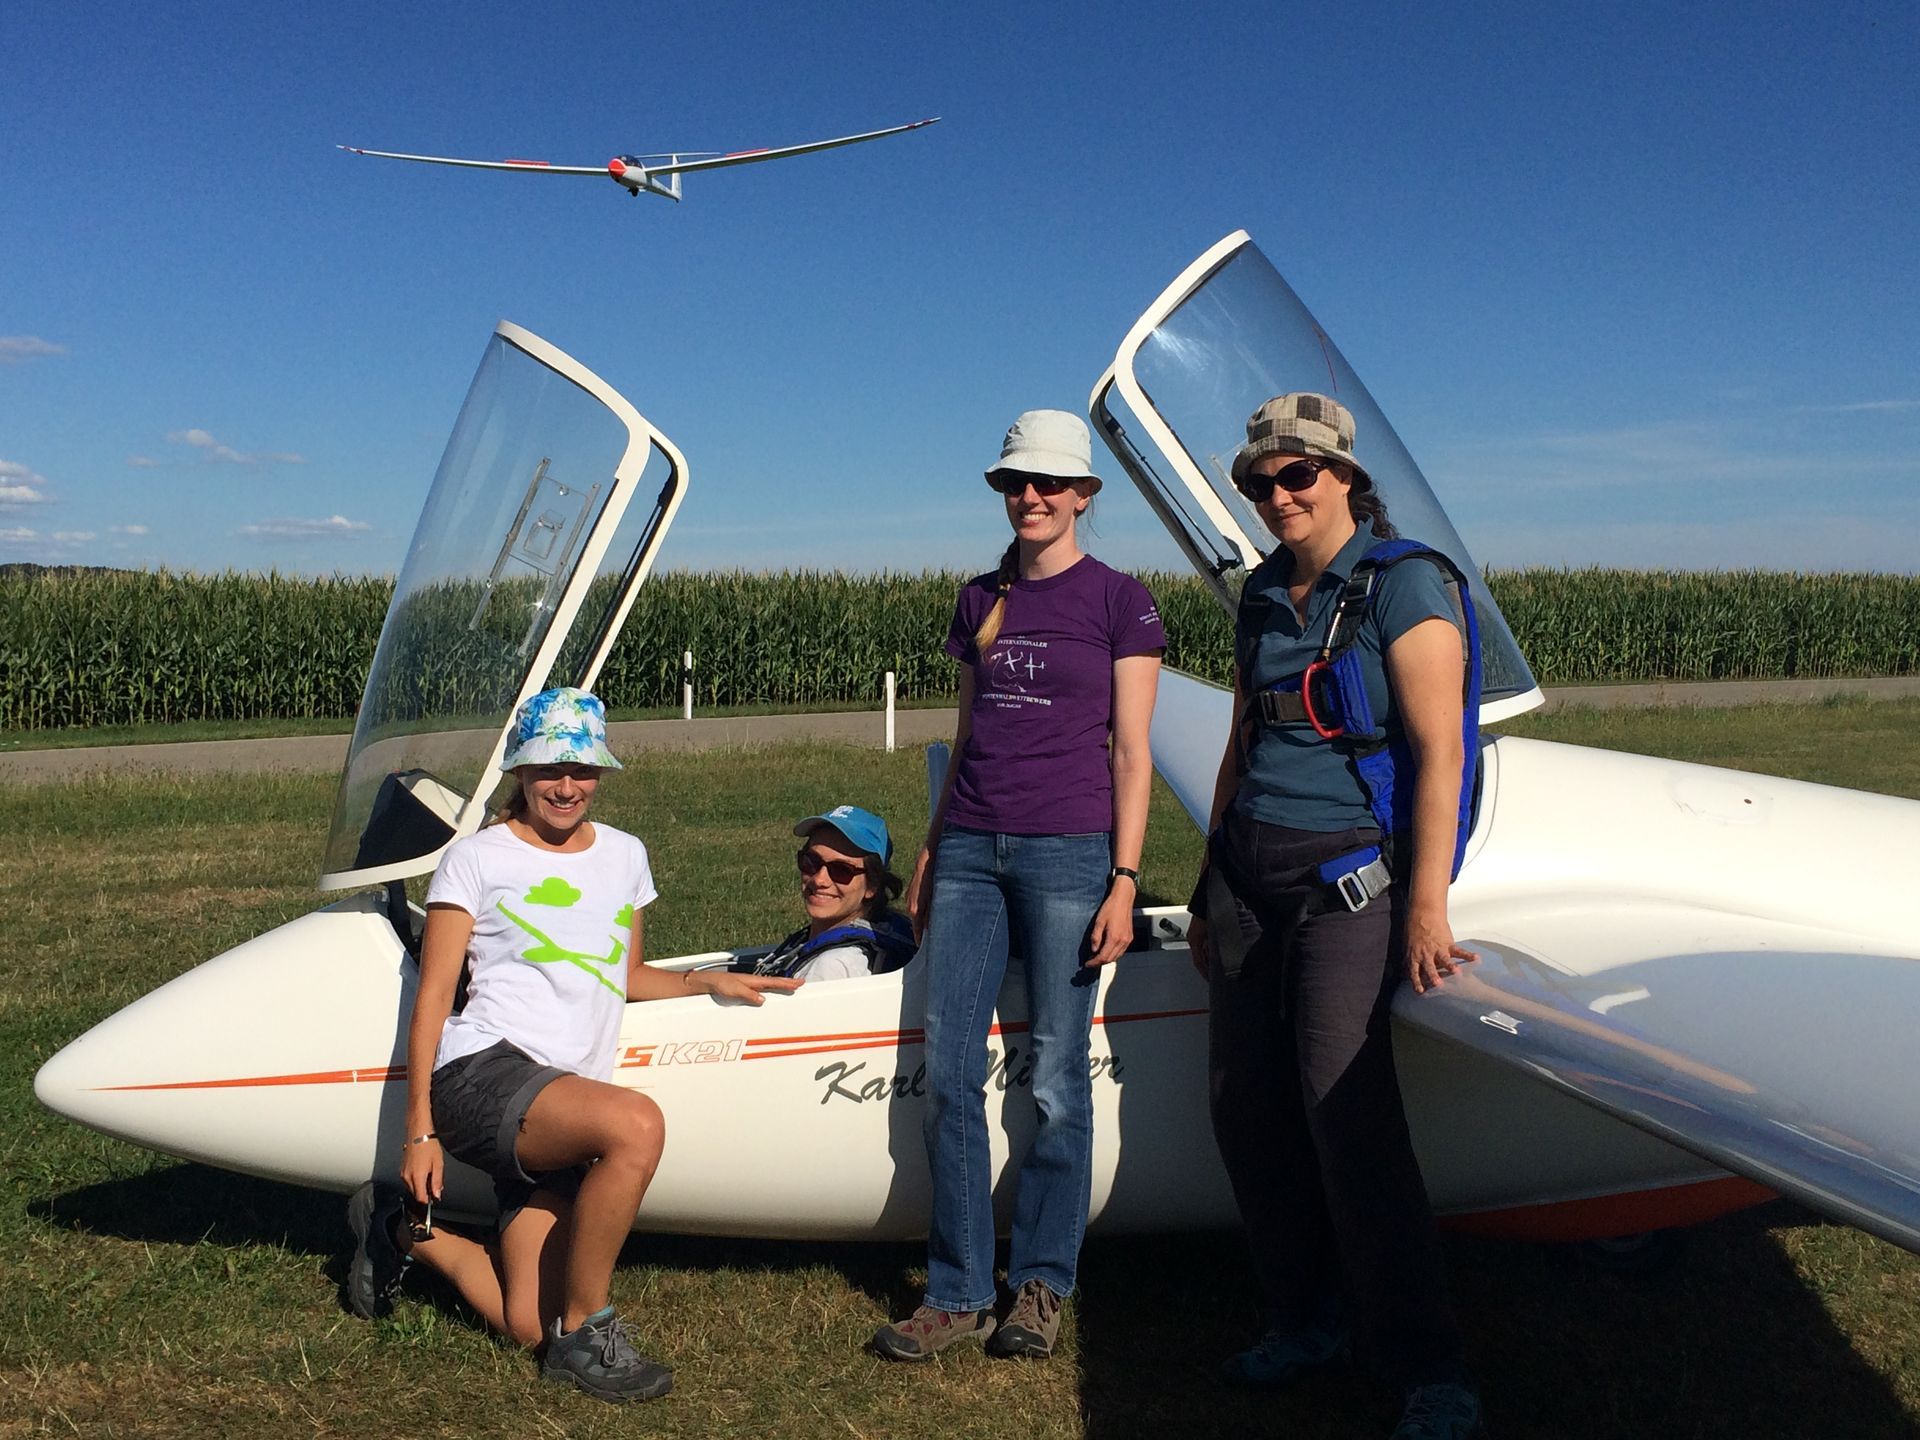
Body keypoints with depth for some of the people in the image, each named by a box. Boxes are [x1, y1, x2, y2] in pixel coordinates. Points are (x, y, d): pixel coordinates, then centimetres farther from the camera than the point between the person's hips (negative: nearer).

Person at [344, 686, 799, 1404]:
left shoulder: (624, 855, 19)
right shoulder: (477, 859, 4)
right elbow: (433, 996, 0)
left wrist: (709, 980, 14)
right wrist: (419, 1127, -6)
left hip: (567, 1094, 6)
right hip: (481, 1073, -5)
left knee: (528, 1326, -4)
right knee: (637, 1123, -35)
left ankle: (405, 1230, 24)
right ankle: (585, 1332, -15)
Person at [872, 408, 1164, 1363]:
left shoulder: (1118, 600, 0)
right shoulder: (979, 599, 14)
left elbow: (1131, 754, -3)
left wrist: (1124, 879, -10)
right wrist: (931, 851, 17)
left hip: (1067, 853, -4)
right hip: (970, 849, 5)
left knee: (1056, 1083, 3)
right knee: (948, 1076, 2)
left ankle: (1041, 1285, 19)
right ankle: (959, 1293, 14)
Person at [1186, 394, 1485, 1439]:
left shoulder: (1402, 583, -7)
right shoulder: (1263, 594, 13)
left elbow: (1438, 750, -13)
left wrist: (1426, 906, -18)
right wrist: (1212, 886, 19)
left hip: (1348, 872, -7)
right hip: (1246, 867, 7)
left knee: (1343, 1101, -12)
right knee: (1245, 1105, 7)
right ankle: (1305, 1320, 24)